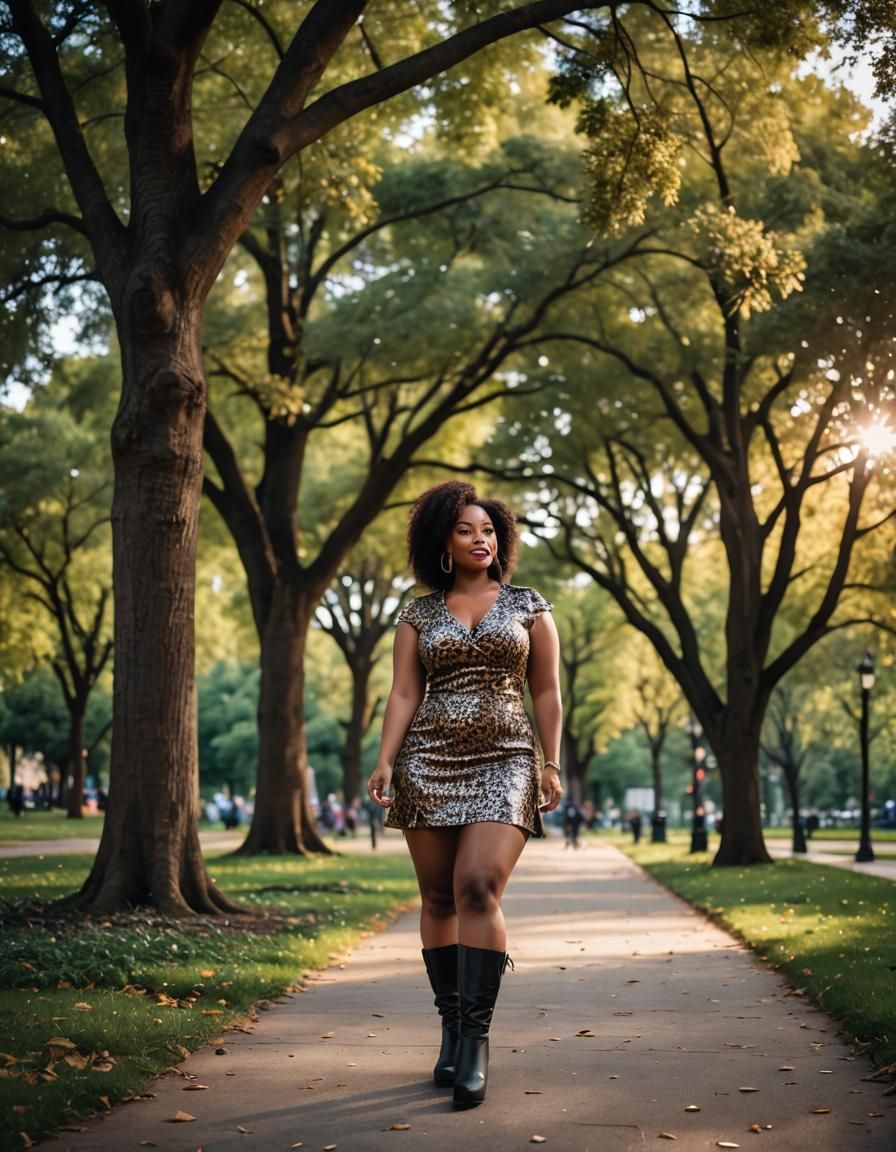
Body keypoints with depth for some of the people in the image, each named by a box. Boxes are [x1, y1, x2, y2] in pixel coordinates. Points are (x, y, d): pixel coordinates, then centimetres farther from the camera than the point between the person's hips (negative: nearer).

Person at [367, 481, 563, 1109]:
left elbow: (546, 691, 8)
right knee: (439, 898, 4)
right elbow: (404, 694, 6)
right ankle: (451, 1029, 15)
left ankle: (476, 1041, -18)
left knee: (478, 890, -19)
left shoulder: (528, 605, 9)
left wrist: (551, 763, -1)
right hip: (429, 763, 2)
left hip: (503, 762, -2)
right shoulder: (419, 614, 11)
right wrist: (385, 761, -7)